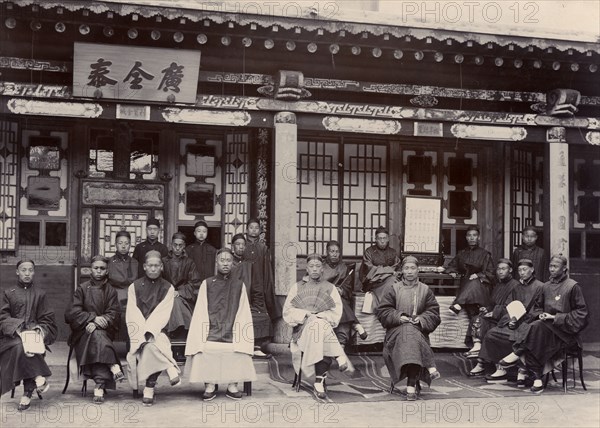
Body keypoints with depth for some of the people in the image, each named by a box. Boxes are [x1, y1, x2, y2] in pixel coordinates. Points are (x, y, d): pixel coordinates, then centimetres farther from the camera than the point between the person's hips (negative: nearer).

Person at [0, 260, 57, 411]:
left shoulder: (39, 294, 16)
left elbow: (48, 319, 11)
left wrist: (41, 329, -11)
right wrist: (17, 328, -16)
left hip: (34, 333, 0)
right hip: (12, 335, 0)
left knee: (31, 347, -35)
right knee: (19, 346, -37)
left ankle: (28, 393, -32)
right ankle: (39, 378, -35)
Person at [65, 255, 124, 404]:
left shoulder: (111, 291, 13)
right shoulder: (82, 289, 9)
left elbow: (113, 314, 0)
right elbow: (73, 312, -2)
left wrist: (96, 324, -18)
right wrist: (93, 317, -17)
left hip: (105, 332, 0)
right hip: (82, 333, 0)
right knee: (97, 336, -35)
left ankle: (99, 387, -41)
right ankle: (114, 368, -44)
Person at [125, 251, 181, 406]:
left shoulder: (167, 288, 8)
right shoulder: (135, 286, 10)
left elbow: (162, 314, -2)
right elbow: (132, 314, 0)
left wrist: (148, 331, -16)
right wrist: (142, 334, -14)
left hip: (157, 331, -1)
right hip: (139, 332, 1)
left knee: (152, 345, -32)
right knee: (151, 346, -33)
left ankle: (150, 388, -25)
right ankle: (170, 369, -22)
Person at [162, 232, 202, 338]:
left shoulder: (189, 263, 13)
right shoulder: (164, 262, 15)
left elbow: (195, 284, 3)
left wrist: (180, 292, -10)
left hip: (185, 297, 0)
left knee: (176, 301, -33)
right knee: (174, 302, -33)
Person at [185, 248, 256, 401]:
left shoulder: (239, 285, 13)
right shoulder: (207, 284, 12)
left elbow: (243, 313, 8)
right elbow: (200, 312, 7)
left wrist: (235, 331, -8)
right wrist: (204, 332, -8)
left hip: (232, 331, 0)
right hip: (211, 330, 0)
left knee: (240, 346, -30)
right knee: (204, 348, -30)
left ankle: (233, 385, -18)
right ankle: (209, 385, -16)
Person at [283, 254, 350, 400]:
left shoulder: (330, 288, 17)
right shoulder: (297, 287, 18)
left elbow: (336, 313, 5)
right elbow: (287, 311, 6)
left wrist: (319, 315, -12)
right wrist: (305, 314, -10)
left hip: (325, 326, 1)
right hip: (303, 329, 0)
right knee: (318, 326, -36)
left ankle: (319, 382, -35)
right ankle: (339, 356, -37)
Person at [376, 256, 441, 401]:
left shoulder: (425, 290, 14)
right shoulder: (393, 289, 10)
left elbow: (434, 313, 9)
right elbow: (382, 311, 5)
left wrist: (421, 319, -10)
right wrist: (398, 317, -12)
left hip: (419, 329, 1)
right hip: (396, 330, 0)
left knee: (412, 335, -34)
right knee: (409, 334, -36)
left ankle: (411, 386, -37)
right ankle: (430, 368, -43)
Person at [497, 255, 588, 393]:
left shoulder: (573, 286, -3)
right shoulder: (546, 286, 16)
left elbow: (581, 313, -6)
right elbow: (537, 307, 24)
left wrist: (556, 317, -13)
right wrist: (540, 315, -1)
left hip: (566, 332, -5)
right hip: (546, 327, 5)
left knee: (537, 327, -34)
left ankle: (517, 354, -26)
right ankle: (537, 379, -32)